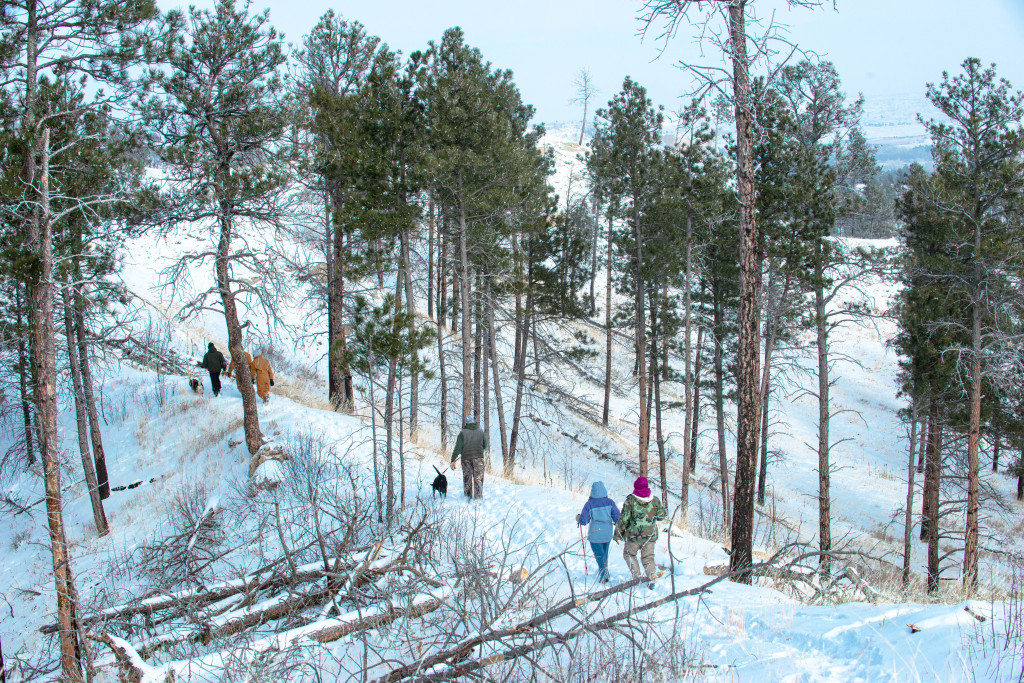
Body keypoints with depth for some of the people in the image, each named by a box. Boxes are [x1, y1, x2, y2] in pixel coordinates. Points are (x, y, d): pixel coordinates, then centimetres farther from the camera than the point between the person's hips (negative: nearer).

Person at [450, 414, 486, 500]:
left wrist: (453, 460, -6)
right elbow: (485, 446, 11)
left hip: (466, 458, 0)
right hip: (478, 458, 1)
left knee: (467, 478, 13)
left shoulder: (463, 433, -6)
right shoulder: (480, 432, 1)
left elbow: (458, 447, -8)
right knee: (478, 479, 3)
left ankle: (468, 496, 19)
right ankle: (478, 497, -4)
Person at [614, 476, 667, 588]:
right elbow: (661, 516, 10)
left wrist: (618, 534, 1)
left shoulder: (630, 500, -9)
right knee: (648, 557, 14)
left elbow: (623, 519, -8)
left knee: (629, 554, 17)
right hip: (650, 535, 3)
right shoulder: (655, 500, -1)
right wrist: (663, 509, 32)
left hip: (634, 535, -3)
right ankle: (651, 578, -2)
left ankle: (636, 575, 4)